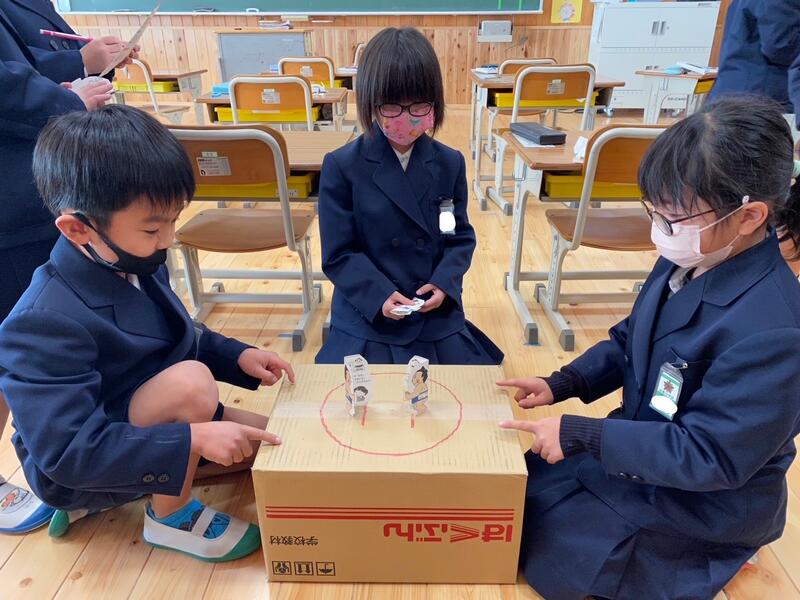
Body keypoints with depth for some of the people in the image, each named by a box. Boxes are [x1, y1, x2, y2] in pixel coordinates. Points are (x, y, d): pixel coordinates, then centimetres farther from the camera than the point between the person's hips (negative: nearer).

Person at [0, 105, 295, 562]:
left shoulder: (138, 266, -6)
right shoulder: (46, 324, -31)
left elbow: (182, 339, 11)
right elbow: (67, 453, -32)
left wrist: (237, 356, -6)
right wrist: (192, 440, -37)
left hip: (144, 427, 8)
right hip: (76, 473, -8)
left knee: (269, 443, 8)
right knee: (191, 382, -34)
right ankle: (171, 515, -7)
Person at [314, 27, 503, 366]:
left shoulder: (450, 163, 1)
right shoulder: (341, 167, -10)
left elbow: (461, 237, 5)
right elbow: (337, 255, -9)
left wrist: (444, 283, -13)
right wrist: (379, 295, -22)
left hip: (438, 317, 3)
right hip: (367, 320, -3)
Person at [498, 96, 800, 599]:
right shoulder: (686, 261, -9)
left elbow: (708, 457, -28)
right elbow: (629, 342, 7)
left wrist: (578, 434, -27)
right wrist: (560, 384, -5)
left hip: (699, 505, -7)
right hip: (640, 447, 7)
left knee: (534, 550, -2)